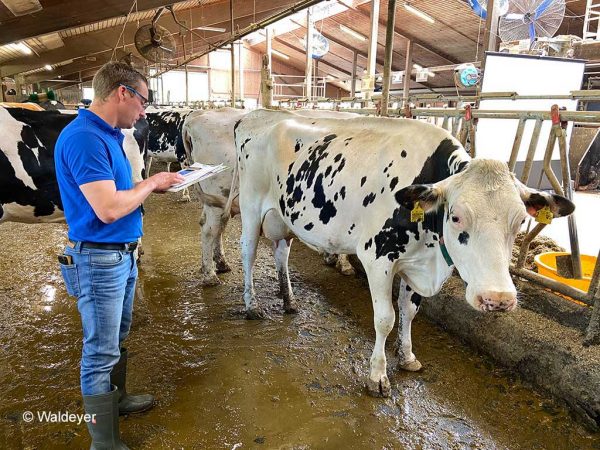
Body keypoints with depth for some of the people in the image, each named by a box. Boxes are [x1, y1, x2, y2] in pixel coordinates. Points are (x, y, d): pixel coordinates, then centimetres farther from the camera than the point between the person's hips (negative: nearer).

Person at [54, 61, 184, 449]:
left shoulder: (108, 134, 9)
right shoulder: (84, 138, -21)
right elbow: (108, 208, -28)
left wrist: (154, 184, 4)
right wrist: (152, 183, -15)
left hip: (123, 253, 10)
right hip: (99, 258, -10)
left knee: (116, 338, 24)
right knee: (101, 350, 3)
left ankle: (116, 398, 45)